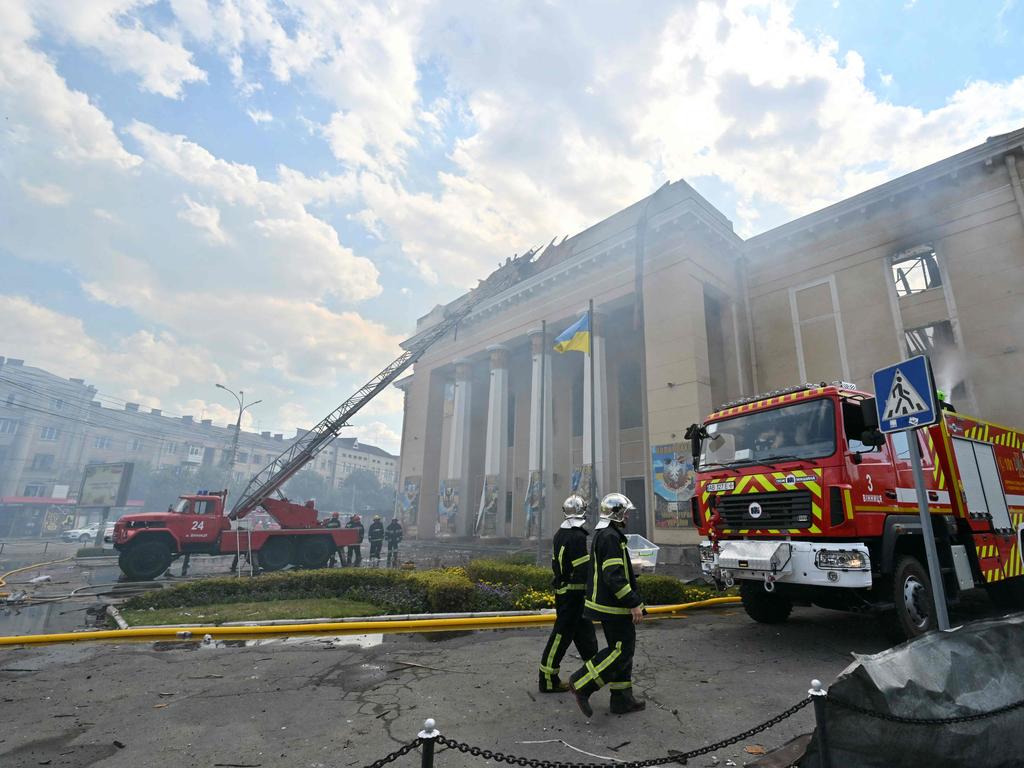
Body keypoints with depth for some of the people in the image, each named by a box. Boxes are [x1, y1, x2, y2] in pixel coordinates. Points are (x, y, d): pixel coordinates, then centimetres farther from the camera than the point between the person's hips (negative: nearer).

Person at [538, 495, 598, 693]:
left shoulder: (559, 534, 7)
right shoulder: (578, 537, -22)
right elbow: (584, 570, -23)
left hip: (562, 588, 9)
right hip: (574, 593, -9)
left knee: (585, 632, 22)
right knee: (562, 634, 1)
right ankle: (548, 680, 11)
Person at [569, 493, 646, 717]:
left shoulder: (602, 535, 14)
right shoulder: (611, 537, -20)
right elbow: (615, 577, -26)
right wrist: (634, 604, -21)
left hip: (605, 603, 11)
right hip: (614, 607, -11)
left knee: (621, 649, 16)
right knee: (622, 650, -4)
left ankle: (622, 700, 24)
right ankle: (582, 684, -1)